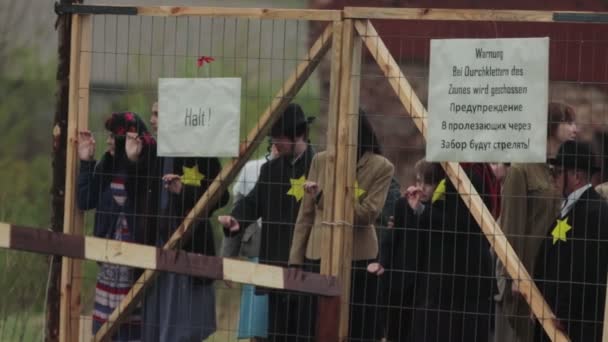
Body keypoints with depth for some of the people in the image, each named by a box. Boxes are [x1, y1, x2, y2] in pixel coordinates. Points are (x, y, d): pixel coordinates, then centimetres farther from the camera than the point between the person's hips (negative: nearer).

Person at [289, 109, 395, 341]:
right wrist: (295, 261, 6)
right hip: (318, 255, 3)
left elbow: (368, 213, -13)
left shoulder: (381, 168, -4)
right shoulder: (321, 160, 6)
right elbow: (305, 215, 9)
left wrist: (324, 196, -16)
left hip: (358, 259, -3)